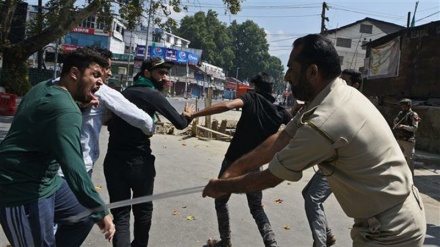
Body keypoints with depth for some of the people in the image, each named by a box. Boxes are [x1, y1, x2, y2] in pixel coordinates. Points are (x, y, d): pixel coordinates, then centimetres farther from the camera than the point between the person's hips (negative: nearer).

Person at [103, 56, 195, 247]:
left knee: (120, 213, 6)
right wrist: (188, 114, 10)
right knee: (143, 210, 18)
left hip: (113, 160, 5)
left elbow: (110, 123, 21)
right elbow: (180, 123, -9)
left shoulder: (123, 93, 14)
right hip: (138, 161, -5)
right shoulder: (152, 94, -8)